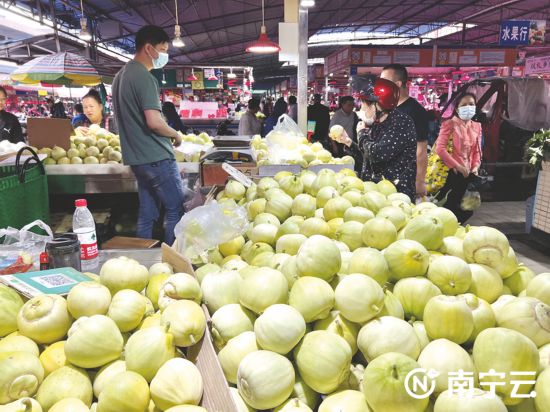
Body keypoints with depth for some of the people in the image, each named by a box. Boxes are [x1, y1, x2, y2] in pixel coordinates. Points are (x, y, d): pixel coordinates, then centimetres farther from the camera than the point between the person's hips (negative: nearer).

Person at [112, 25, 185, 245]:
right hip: (156, 156, -9)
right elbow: (154, 122, -22)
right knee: (176, 210, 0)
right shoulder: (144, 77, -14)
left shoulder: (121, 75, 16)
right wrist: (176, 135, -4)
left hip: (137, 157, 9)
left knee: (147, 214, 14)